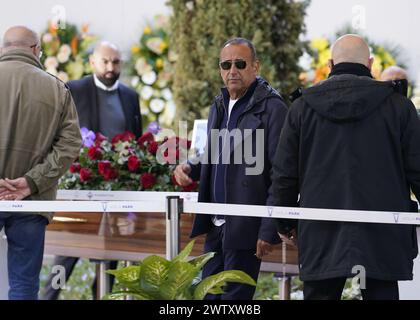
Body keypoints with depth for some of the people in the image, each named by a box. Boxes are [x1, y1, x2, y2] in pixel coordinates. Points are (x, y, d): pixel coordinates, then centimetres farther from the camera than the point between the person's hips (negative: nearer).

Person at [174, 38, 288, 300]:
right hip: (216, 224, 8)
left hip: (246, 228, -8)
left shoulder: (272, 108, -11)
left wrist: (269, 231, -17)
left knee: (234, 296, -2)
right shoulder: (219, 106, 14)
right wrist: (190, 169, 4)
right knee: (209, 294, 12)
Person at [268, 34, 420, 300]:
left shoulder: (303, 107, 5)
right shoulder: (398, 105, 0)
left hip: (321, 238, 1)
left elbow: (284, 173, 8)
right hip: (381, 238, -1)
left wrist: (285, 223, 20)